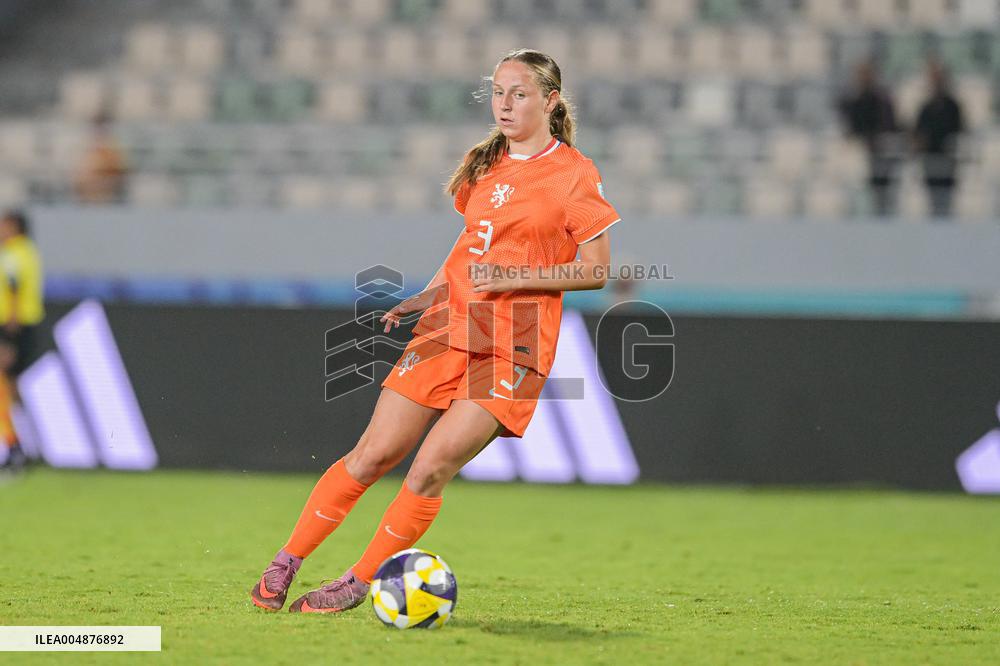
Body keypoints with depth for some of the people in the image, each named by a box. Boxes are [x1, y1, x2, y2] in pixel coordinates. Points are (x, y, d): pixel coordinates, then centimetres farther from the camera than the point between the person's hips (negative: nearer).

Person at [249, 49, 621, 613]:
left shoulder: (574, 173, -4)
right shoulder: (485, 164, 14)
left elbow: (597, 270, -7)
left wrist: (517, 277, -16)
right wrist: (428, 296, 11)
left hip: (514, 344, -5)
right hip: (450, 324, 5)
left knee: (431, 468, -14)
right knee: (376, 453, -2)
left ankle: (359, 584, -1)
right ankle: (287, 561, 9)